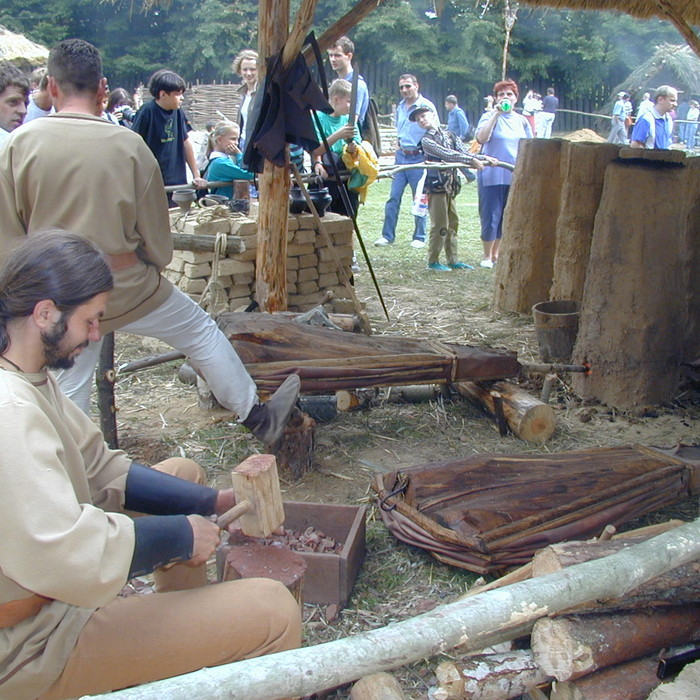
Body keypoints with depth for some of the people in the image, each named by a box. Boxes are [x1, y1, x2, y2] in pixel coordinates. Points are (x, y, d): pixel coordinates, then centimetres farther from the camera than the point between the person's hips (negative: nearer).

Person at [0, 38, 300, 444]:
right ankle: (257, 417, 30)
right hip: (125, 286, -2)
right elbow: (156, 237, -2)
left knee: (71, 391, 16)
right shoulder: (129, 145, -10)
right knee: (201, 331, 18)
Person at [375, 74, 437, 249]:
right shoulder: (400, 107, 12)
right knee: (394, 197, 2)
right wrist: (398, 142, 12)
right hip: (401, 156, 5)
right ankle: (387, 235, 6)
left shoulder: (427, 106, -7)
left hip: (418, 158, -5)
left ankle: (419, 237, 12)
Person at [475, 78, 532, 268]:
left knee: (508, 217, 10)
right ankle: (487, 256, 12)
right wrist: (496, 113, -22)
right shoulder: (489, 117, -3)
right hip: (492, 176, -4)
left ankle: (496, 253, 24)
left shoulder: (522, 121, 10)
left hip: (515, 176, 5)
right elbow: (481, 138, -22)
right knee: (490, 217, -1)